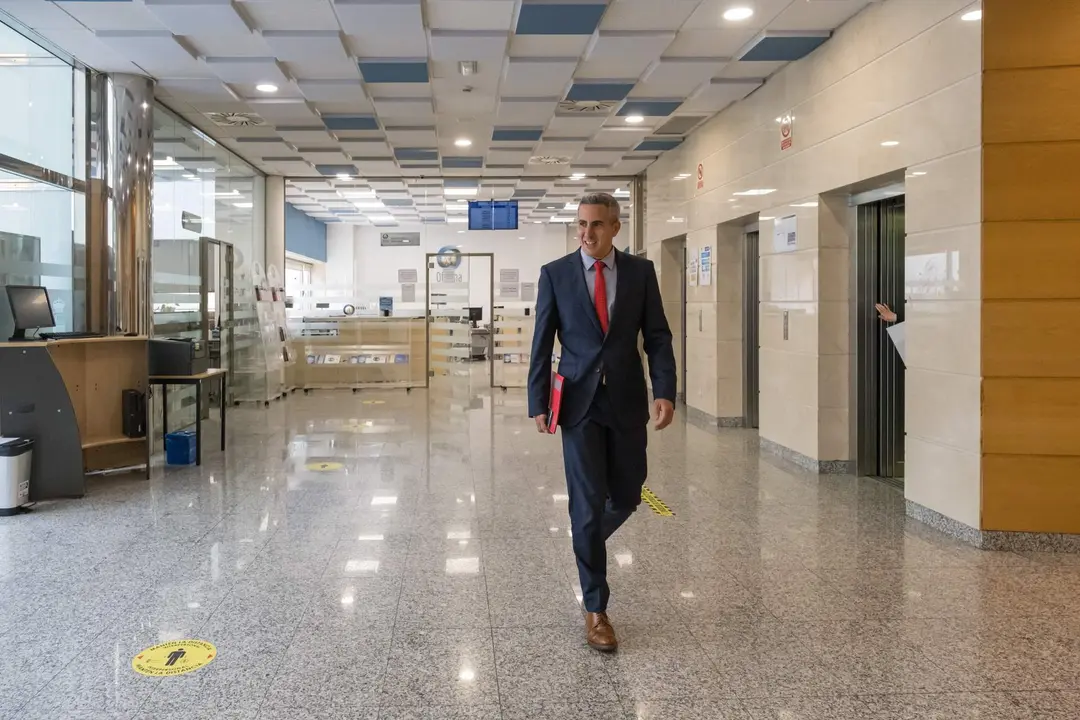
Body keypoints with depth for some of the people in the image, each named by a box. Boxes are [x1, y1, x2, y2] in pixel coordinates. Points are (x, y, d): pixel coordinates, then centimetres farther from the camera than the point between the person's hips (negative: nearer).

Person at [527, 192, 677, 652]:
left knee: (626, 496, 10)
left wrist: (665, 392, -12)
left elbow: (657, 336, 1)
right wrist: (538, 403, -4)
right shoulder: (555, 273, 0)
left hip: (627, 402, 2)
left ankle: (587, 541, 43)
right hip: (580, 403, -2)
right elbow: (542, 343, 1)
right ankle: (595, 610, 9)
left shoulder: (640, 271, 3)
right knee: (588, 503, -2)